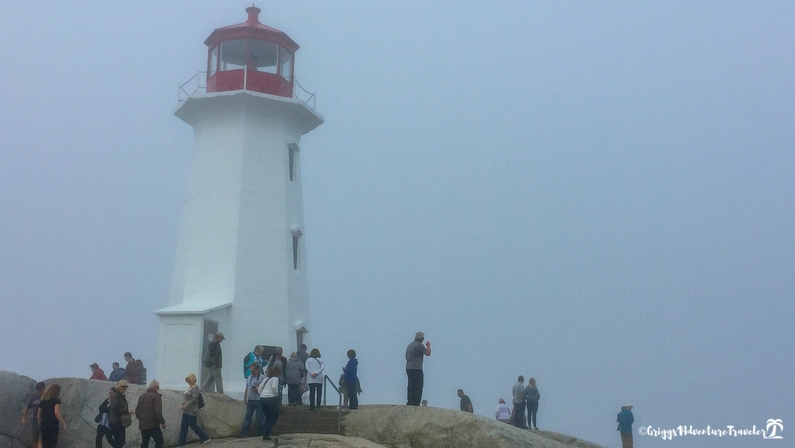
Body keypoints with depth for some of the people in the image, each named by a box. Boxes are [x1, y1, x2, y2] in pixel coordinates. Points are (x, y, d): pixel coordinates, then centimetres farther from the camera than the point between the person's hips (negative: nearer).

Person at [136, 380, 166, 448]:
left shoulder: (142, 396, 15)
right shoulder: (156, 396, -10)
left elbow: (137, 411, 18)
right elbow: (158, 412, -18)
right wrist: (162, 422, -10)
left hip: (142, 425, 8)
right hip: (153, 425, -8)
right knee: (159, 441, -2)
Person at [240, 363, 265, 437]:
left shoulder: (262, 377, -5)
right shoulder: (249, 377, 15)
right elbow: (247, 388, 21)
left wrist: (258, 389, -21)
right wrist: (245, 398, 16)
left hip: (259, 400, -6)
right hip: (250, 400, 6)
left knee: (260, 417, 0)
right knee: (247, 416, 3)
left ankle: (262, 432, 8)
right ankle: (244, 432, 3)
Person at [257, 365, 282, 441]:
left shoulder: (266, 379, 17)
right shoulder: (275, 378, -4)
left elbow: (259, 388, 15)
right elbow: (274, 387, -22)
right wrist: (276, 394, -8)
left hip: (262, 399, 7)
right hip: (271, 399, -7)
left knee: (268, 417, 19)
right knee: (275, 417, 8)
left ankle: (265, 434, 11)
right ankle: (266, 434, -3)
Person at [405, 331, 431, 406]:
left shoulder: (410, 345, 17)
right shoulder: (419, 345, -10)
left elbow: (406, 357, 24)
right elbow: (428, 353, -11)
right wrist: (428, 346, 7)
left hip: (408, 368, 9)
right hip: (416, 369, -9)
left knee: (411, 386, 10)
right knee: (418, 387, -7)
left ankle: (409, 402, 9)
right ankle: (415, 403, -11)